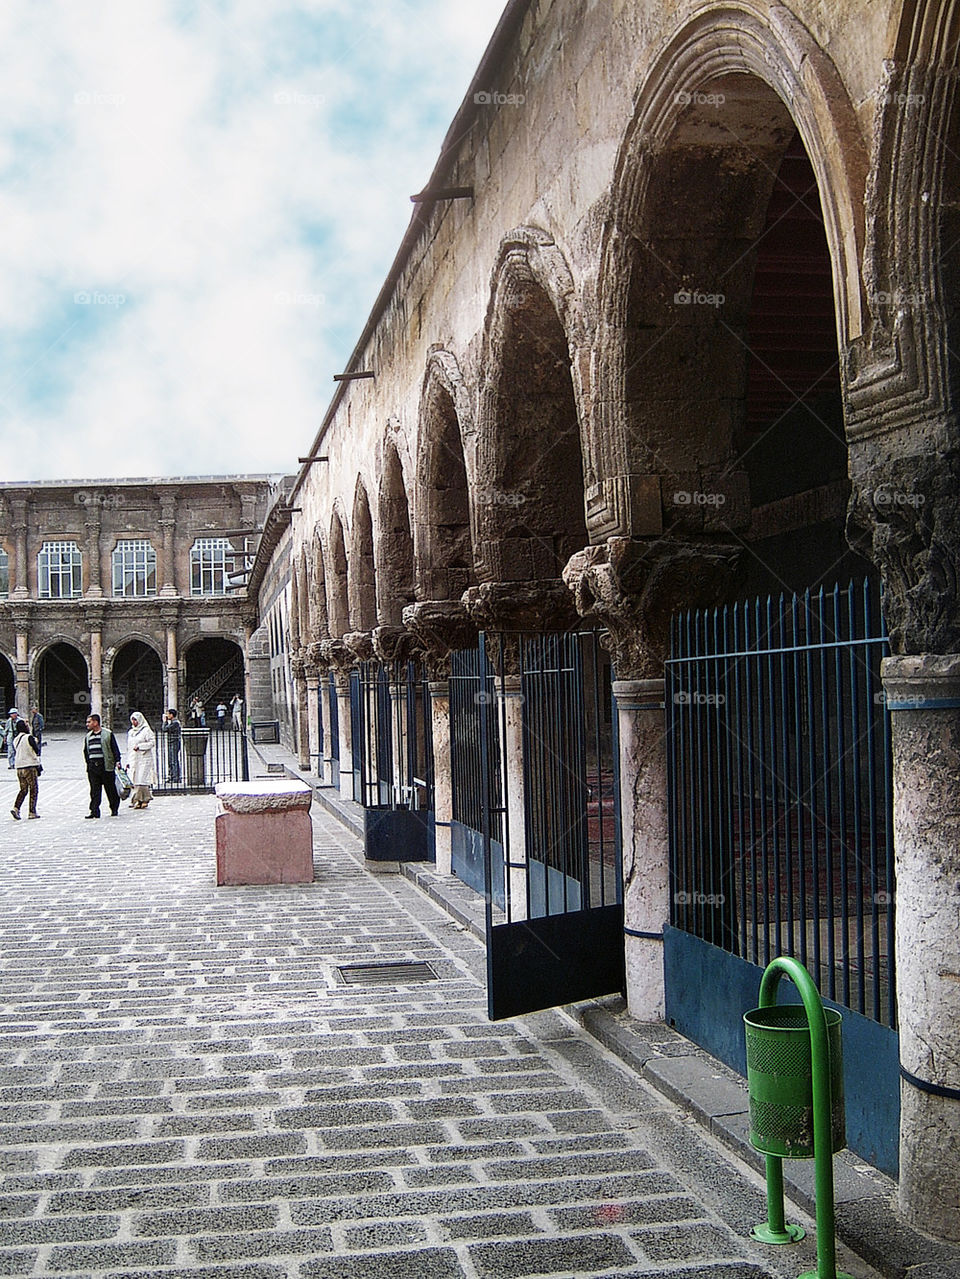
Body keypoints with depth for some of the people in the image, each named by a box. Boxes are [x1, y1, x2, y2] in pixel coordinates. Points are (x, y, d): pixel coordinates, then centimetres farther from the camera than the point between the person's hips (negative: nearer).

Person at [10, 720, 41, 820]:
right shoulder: (29, 737, -13)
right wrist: (37, 743, 5)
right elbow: (37, 751, -13)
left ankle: (16, 808, -3)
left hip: (19, 767, 6)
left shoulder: (16, 739, 7)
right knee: (33, 790, 5)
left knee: (23, 790, 14)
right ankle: (32, 812, 6)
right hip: (30, 767, -6)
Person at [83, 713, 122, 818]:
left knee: (111, 789, 3)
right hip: (92, 766, 4)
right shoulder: (88, 736, 14)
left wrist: (117, 761, -9)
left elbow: (115, 749, -2)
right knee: (94, 790, 0)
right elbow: (86, 751, 22)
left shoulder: (107, 734, -1)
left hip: (106, 766, -4)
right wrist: (88, 763, 16)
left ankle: (114, 809, 16)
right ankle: (94, 811, 1)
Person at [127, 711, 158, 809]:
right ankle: (137, 800, 2)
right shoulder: (131, 732, 18)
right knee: (134, 779, 0)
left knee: (142, 779, -12)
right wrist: (128, 761, 17)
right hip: (134, 760, 6)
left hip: (144, 758, -6)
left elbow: (152, 742, -10)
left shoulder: (146, 730, -3)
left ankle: (144, 799, -6)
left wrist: (139, 747, -17)